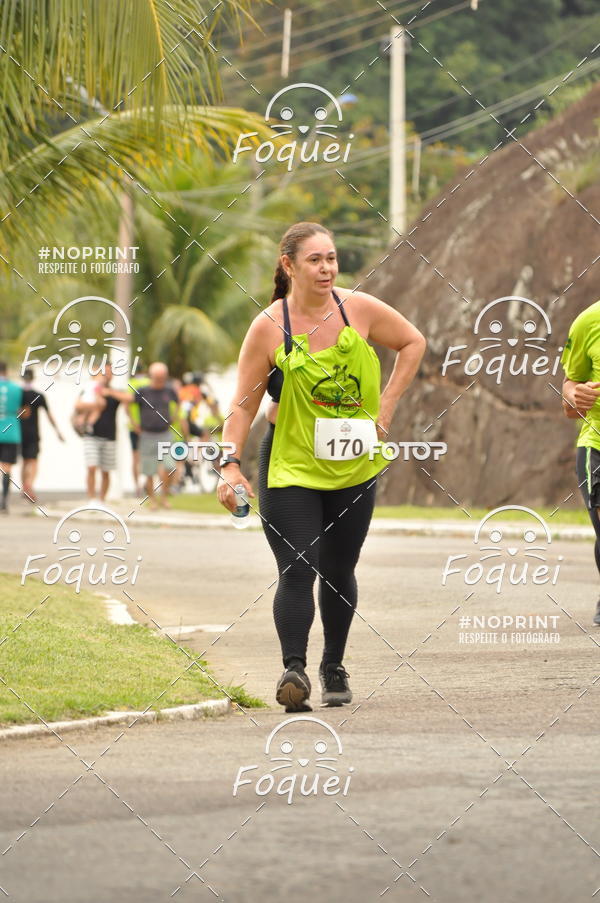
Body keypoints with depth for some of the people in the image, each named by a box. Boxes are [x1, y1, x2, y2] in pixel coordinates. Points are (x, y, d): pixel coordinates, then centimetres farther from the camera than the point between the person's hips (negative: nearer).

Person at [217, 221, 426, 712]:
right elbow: (244, 404, -7)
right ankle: (294, 668, -24)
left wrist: (385, 407, 3)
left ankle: (334, 666, 28)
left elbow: (413, 343, 11)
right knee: (297, 571, -17)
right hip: (290, 465, -3)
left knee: (338, 571, 12)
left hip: (355, 465, 3)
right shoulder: (269, 327, -11)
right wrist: (231, 463, -19)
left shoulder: (359, 309, -5)